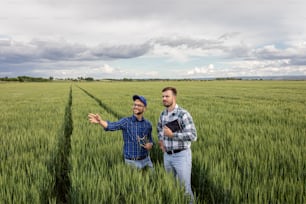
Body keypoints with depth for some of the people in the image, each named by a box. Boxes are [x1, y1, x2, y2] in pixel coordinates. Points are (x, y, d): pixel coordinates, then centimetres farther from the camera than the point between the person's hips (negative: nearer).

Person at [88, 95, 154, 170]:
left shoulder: (148, 124, 1)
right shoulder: (126, 121, -10)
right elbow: (112, 126, -28)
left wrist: (150, 145, -9)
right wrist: (100, 121, -47)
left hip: (146, 160, 3)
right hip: (132, 162, -3)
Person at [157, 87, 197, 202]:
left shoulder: (183, 114, -19)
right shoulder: (163, 114, 5)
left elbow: (193, 136, -24)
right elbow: (159, 127, 26)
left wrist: (172, 134, -23)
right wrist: (160, 140, 9)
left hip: (181, 155, -7)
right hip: (167, 156, 7)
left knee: (185, 188, 2)